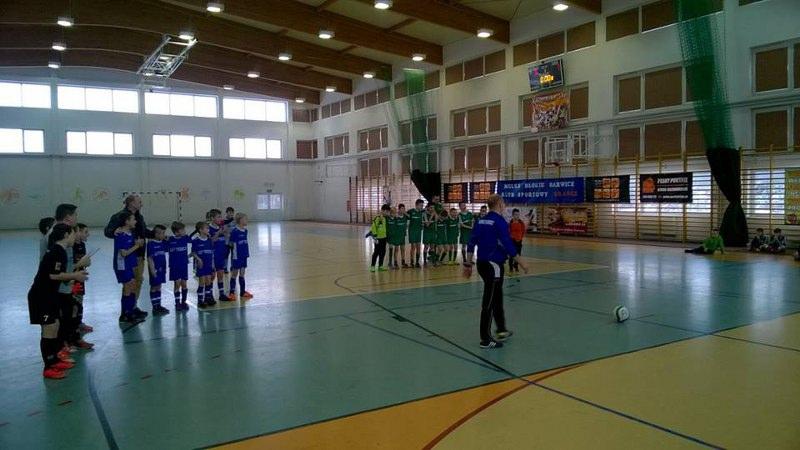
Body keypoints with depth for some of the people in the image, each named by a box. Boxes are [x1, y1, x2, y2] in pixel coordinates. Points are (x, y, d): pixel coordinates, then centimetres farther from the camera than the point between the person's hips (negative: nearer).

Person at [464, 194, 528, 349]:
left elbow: (471, 243, 8)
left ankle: (501, 330, 33)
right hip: (494, 265, -8)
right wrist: (521, 264, -10)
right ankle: (485, 340, 5)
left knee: (497, 297, 21)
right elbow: (508, 245, -18)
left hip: (482, 264, 8)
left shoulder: (481, 221, 9)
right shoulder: (500, 222, -13)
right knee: (489, 302, -2)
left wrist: (468, 264, 13)